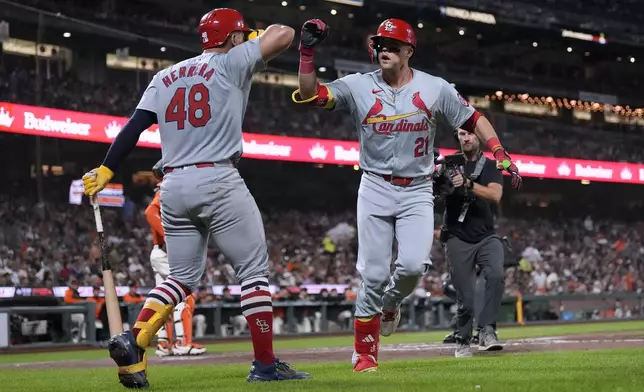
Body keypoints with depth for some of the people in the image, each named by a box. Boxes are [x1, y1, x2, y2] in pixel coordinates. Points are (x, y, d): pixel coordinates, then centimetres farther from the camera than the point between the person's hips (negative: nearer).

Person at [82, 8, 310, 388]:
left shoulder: (166, 77, 16)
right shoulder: (231, 63, 1)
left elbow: (135, 126, 7)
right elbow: (284, 34, 1)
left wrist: (105, 171, 6)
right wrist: (257, 37, 21)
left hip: (173, 186, 6)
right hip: (219, 182, -6)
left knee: (184, 277, 14)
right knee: (255, 269, 2)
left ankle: (133, 341, -5)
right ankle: (265, 363, 0)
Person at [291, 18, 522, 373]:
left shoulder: (435, 88, 0)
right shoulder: (358, 86, -3)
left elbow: (472, 119, 8)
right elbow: (311, 96, -11)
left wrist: (499, 152, -4)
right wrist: (307, 51, -23)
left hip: (417, 192, 1)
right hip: (375, 190, 0)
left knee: (412, 265, -18)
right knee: (374, 274, -6)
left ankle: (390, 305, 17)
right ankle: (364, 353, 8)